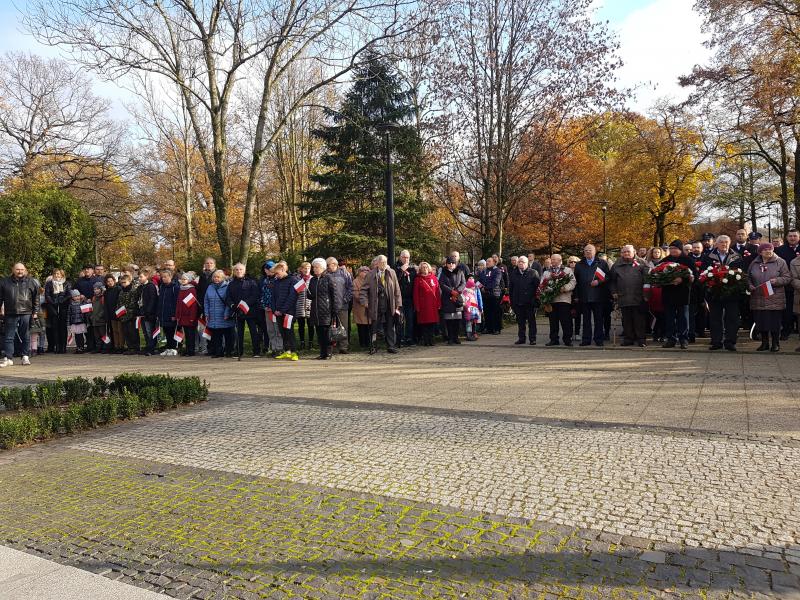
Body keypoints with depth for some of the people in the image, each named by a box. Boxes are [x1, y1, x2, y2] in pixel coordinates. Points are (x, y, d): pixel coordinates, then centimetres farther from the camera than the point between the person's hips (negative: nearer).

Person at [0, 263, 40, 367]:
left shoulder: (31, 282, 5)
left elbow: (36, 298, 7)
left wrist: (35, 311, 3)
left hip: (26, 313, -1)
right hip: (10, 314, 1)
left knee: (26, 336, 6)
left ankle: (25, 357, 15)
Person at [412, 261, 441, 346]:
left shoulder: (433, 277, 10)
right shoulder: (418, 279, 3)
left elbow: (437, 291, 8)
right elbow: (416, 294, 0)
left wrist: (439, 303, 2)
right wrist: (417, 306, -7)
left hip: (433, 304, 2)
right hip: (423, 305, -2)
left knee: (433, 322, 3)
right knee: (424, 322, 0)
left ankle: (431, 340, 11)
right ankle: (425, 340, 7)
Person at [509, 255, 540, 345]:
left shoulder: (533, 273, -1)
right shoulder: (513, 273, 9)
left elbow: (537, 286, -4)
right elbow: (510, 288, 11)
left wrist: (535, 299, -10)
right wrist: (511, 300, 6)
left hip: (530, 302, -3)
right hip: (518, 302, 3)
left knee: (531, 321, 5)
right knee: (520, 321, 10)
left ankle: (532, 339, 11)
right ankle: (521, 338, 18)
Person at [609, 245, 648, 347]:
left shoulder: (640, 263, 6)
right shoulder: (617, 265, 14)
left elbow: (647, 277, -1)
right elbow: (612, 280, 19)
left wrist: (645, 291, -9)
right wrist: (614, 292, 9)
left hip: (638, 297, -3)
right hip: (623, 297, 3)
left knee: (639, 319, -1)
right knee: (626, 320, 8)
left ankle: (641, 339, 3)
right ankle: (628, 339, 15)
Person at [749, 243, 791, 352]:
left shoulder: (780, 262, 2)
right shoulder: (754, 263, 10)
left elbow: (788, 278, 0)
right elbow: (748, 278, 19)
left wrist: (777, 280, -17)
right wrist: (750, 285, 0)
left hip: (775, 299, -3)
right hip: (758, 299, 3)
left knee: (775, 322, -1)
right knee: (761, 321, 6)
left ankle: (776, 344, 13)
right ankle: (764, 343, 20)